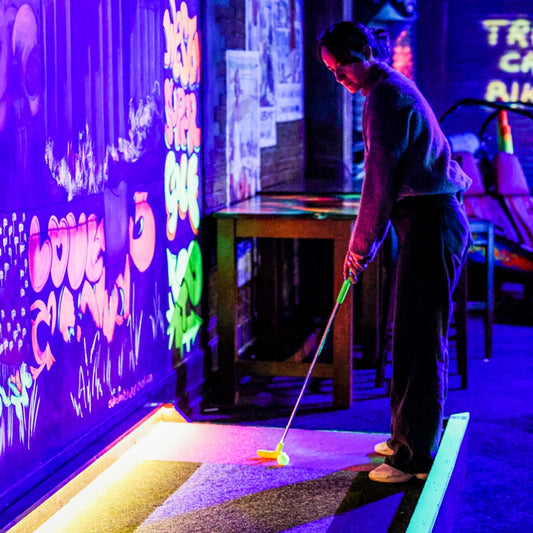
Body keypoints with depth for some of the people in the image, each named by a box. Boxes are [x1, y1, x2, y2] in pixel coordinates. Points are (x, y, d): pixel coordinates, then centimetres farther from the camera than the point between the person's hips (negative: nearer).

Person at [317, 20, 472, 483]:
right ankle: (407, 436, 27)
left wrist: (361, 245, -7)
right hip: (428, 223, 10)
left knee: (421, 340, -6)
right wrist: (367, 242, 19)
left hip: (431, 226, -10)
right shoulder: (388, 91, 18)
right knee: (410, 336, 16)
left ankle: (417, 457, 0)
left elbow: (381, 179, -15)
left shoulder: (388, 96, -14)